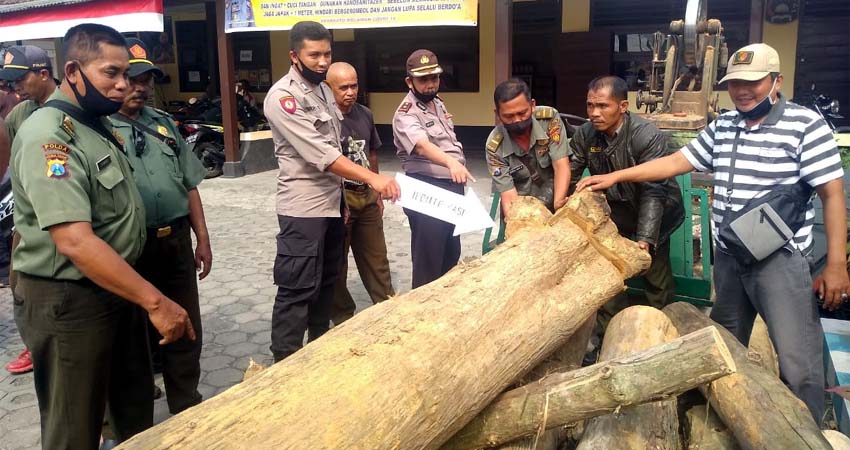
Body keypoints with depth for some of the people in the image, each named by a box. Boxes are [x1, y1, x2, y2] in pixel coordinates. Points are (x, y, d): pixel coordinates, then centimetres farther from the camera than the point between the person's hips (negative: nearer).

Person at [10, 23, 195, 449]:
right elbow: (75, 242, -32)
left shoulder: (96, 124, 8)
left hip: (115, 287, 9)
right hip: (68, 300, -9)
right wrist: (156, 301, -33)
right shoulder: (48, 136, -22)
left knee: (136, 405, 23)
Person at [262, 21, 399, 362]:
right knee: (297, 290, -4)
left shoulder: (324, 90, 12)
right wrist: (373, 178, -32)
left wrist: (342, 195, 14)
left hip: (332, 203, 9)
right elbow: (319, 153, -26)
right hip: (303, 208, -9)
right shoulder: (283, 96, -16)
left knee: (326, 282, 17)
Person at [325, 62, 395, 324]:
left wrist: (378, 194, 17)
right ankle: (342, 319, 22)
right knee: (336, 263, 8)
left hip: (367, 196, 6)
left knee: (376, 259, 15)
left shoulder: (365, 114, 8)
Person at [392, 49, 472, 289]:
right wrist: (451, 163, -55)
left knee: (452, 251, 19)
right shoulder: (406, 114, -18)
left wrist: (459, 168, 18)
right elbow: (422, 145, -38)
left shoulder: (438, 103, 11)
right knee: (428, 257, -3)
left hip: (452, 187, 9)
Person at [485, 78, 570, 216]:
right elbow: (509, 197, -16)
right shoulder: (495, 147, -14)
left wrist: (558, 206, -29)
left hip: (557, 203, 0)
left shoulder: (549, 118, -14)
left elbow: (561, 167, -16)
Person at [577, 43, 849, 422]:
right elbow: (675, 162, 10)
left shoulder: (805, 125, -9)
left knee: (798, 363, -6)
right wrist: (615, 177, 3)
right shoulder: (722, 127, 8)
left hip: (781, 259, -6)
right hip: (728, 256, 6)